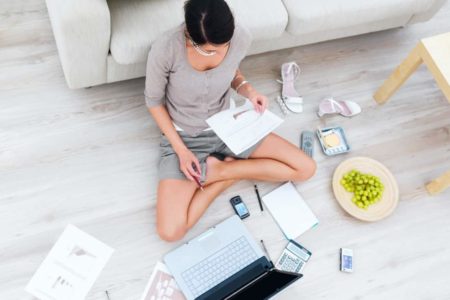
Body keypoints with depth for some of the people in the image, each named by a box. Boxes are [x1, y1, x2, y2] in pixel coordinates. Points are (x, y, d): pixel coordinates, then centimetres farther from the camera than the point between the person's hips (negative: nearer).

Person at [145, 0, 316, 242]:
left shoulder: (241, 38, -19)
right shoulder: (165, 49, -28)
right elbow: (154, 102, -11)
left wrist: (248, 90, -16)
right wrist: (181, 150, -17)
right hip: (184, 137, -3)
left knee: (305, 168, -5)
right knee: (170, 232, -20)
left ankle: (216, 171, 0)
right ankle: (229, 177, 1)